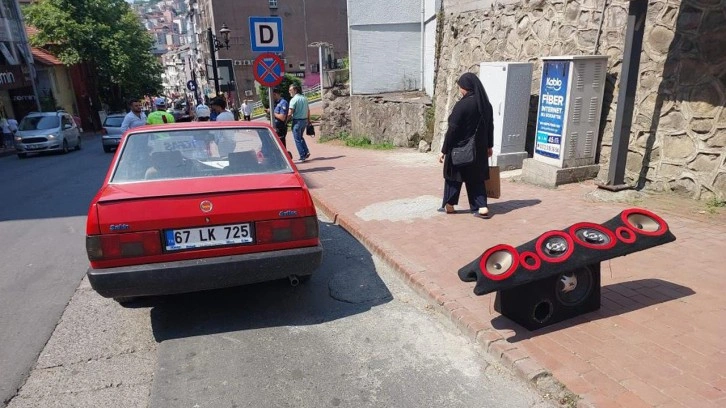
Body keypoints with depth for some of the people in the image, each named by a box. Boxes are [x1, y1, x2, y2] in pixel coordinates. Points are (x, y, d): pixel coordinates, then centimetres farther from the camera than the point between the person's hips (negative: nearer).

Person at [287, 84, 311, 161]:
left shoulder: (294, 99, -13)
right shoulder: (305, 98, 9)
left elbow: (290, 113, -18)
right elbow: (308, 111, 14)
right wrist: (308, 120, 22)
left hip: (297, 121, -7)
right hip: (305, 120, 7)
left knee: (297, 139, 3)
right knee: (300, 137, 22)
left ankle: (303, 156, 2)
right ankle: (306, 152, 11)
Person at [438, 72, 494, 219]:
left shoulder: (462, 105, -19)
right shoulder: (486, 104, 2)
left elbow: (452, 130, -18)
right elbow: (490, 126, 10)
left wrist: (444, 150, -12)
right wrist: (489, 146, 21)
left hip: (460, 148, -6)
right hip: (479, 148, 6)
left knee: (454, 175, 11)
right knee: (476, 176, 14)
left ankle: (449, 205, 23)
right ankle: (482, 207, 7)